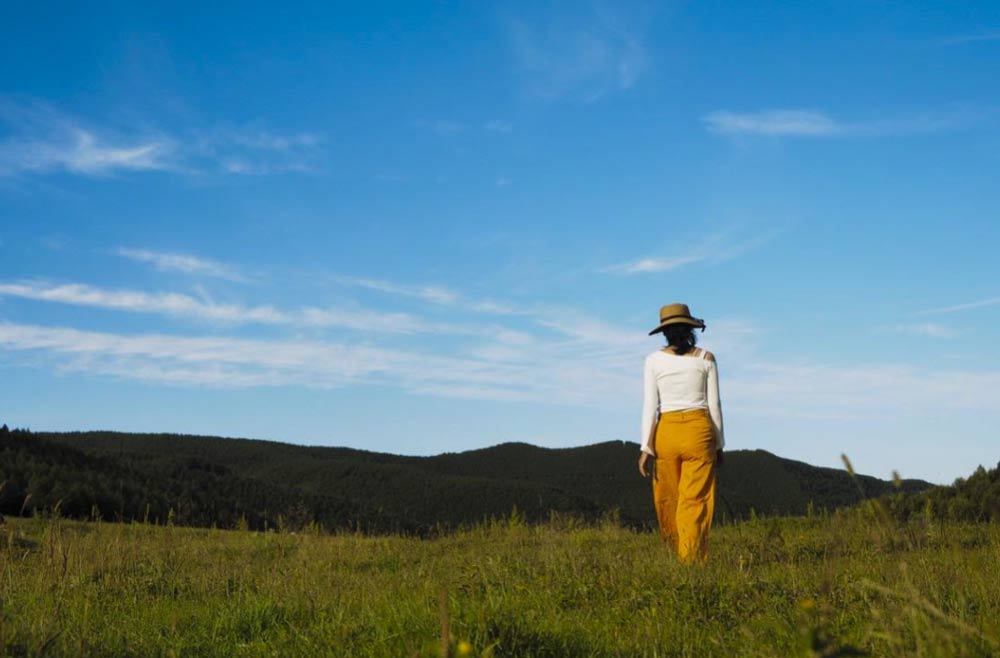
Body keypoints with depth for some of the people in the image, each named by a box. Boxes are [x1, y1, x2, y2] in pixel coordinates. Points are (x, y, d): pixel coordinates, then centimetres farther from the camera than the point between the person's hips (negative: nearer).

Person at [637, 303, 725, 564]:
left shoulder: (654, 360, 1)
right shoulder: (706, 358, 2)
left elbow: (650, 406, -5)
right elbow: (714, 405, 2)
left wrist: (646, 448, -4)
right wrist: (719, 444, 11)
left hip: (667, 432, 1)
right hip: (699, 431, 0)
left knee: (668, 501, 14)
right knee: (695, 501, 0)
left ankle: (676, 556, 27)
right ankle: (691, 561, -6)